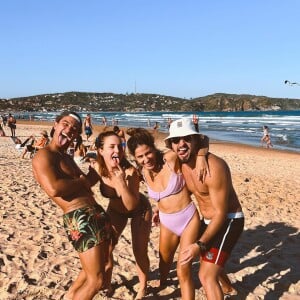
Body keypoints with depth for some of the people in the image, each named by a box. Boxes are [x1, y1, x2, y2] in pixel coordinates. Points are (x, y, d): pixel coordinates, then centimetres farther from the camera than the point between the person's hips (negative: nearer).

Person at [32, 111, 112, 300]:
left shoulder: (67, 157, 19)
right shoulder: (43, 155, -10)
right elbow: (54, 189, -26)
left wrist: (94, 172, -3)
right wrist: (83, 181, -11)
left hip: (97, 214, 10)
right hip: (79, 219, -10)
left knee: (99, 266, 25)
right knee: (96, 281, -5)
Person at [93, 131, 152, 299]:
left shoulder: (130, 171, -36)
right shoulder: (97, 169, -27)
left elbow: (132, 205, -35)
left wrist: (121, 182, -46)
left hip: (140, 209, -3)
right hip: (116, 209, 4)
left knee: (139, 251, 2)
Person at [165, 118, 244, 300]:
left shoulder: (214, 167, -31)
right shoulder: (181, 164, -6)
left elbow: (221, 213, -27)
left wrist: (200, 245, -33)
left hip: (228, 221, -9)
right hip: (208, 220, 9)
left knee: (206, 276, -12)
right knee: (207, 258, 30)